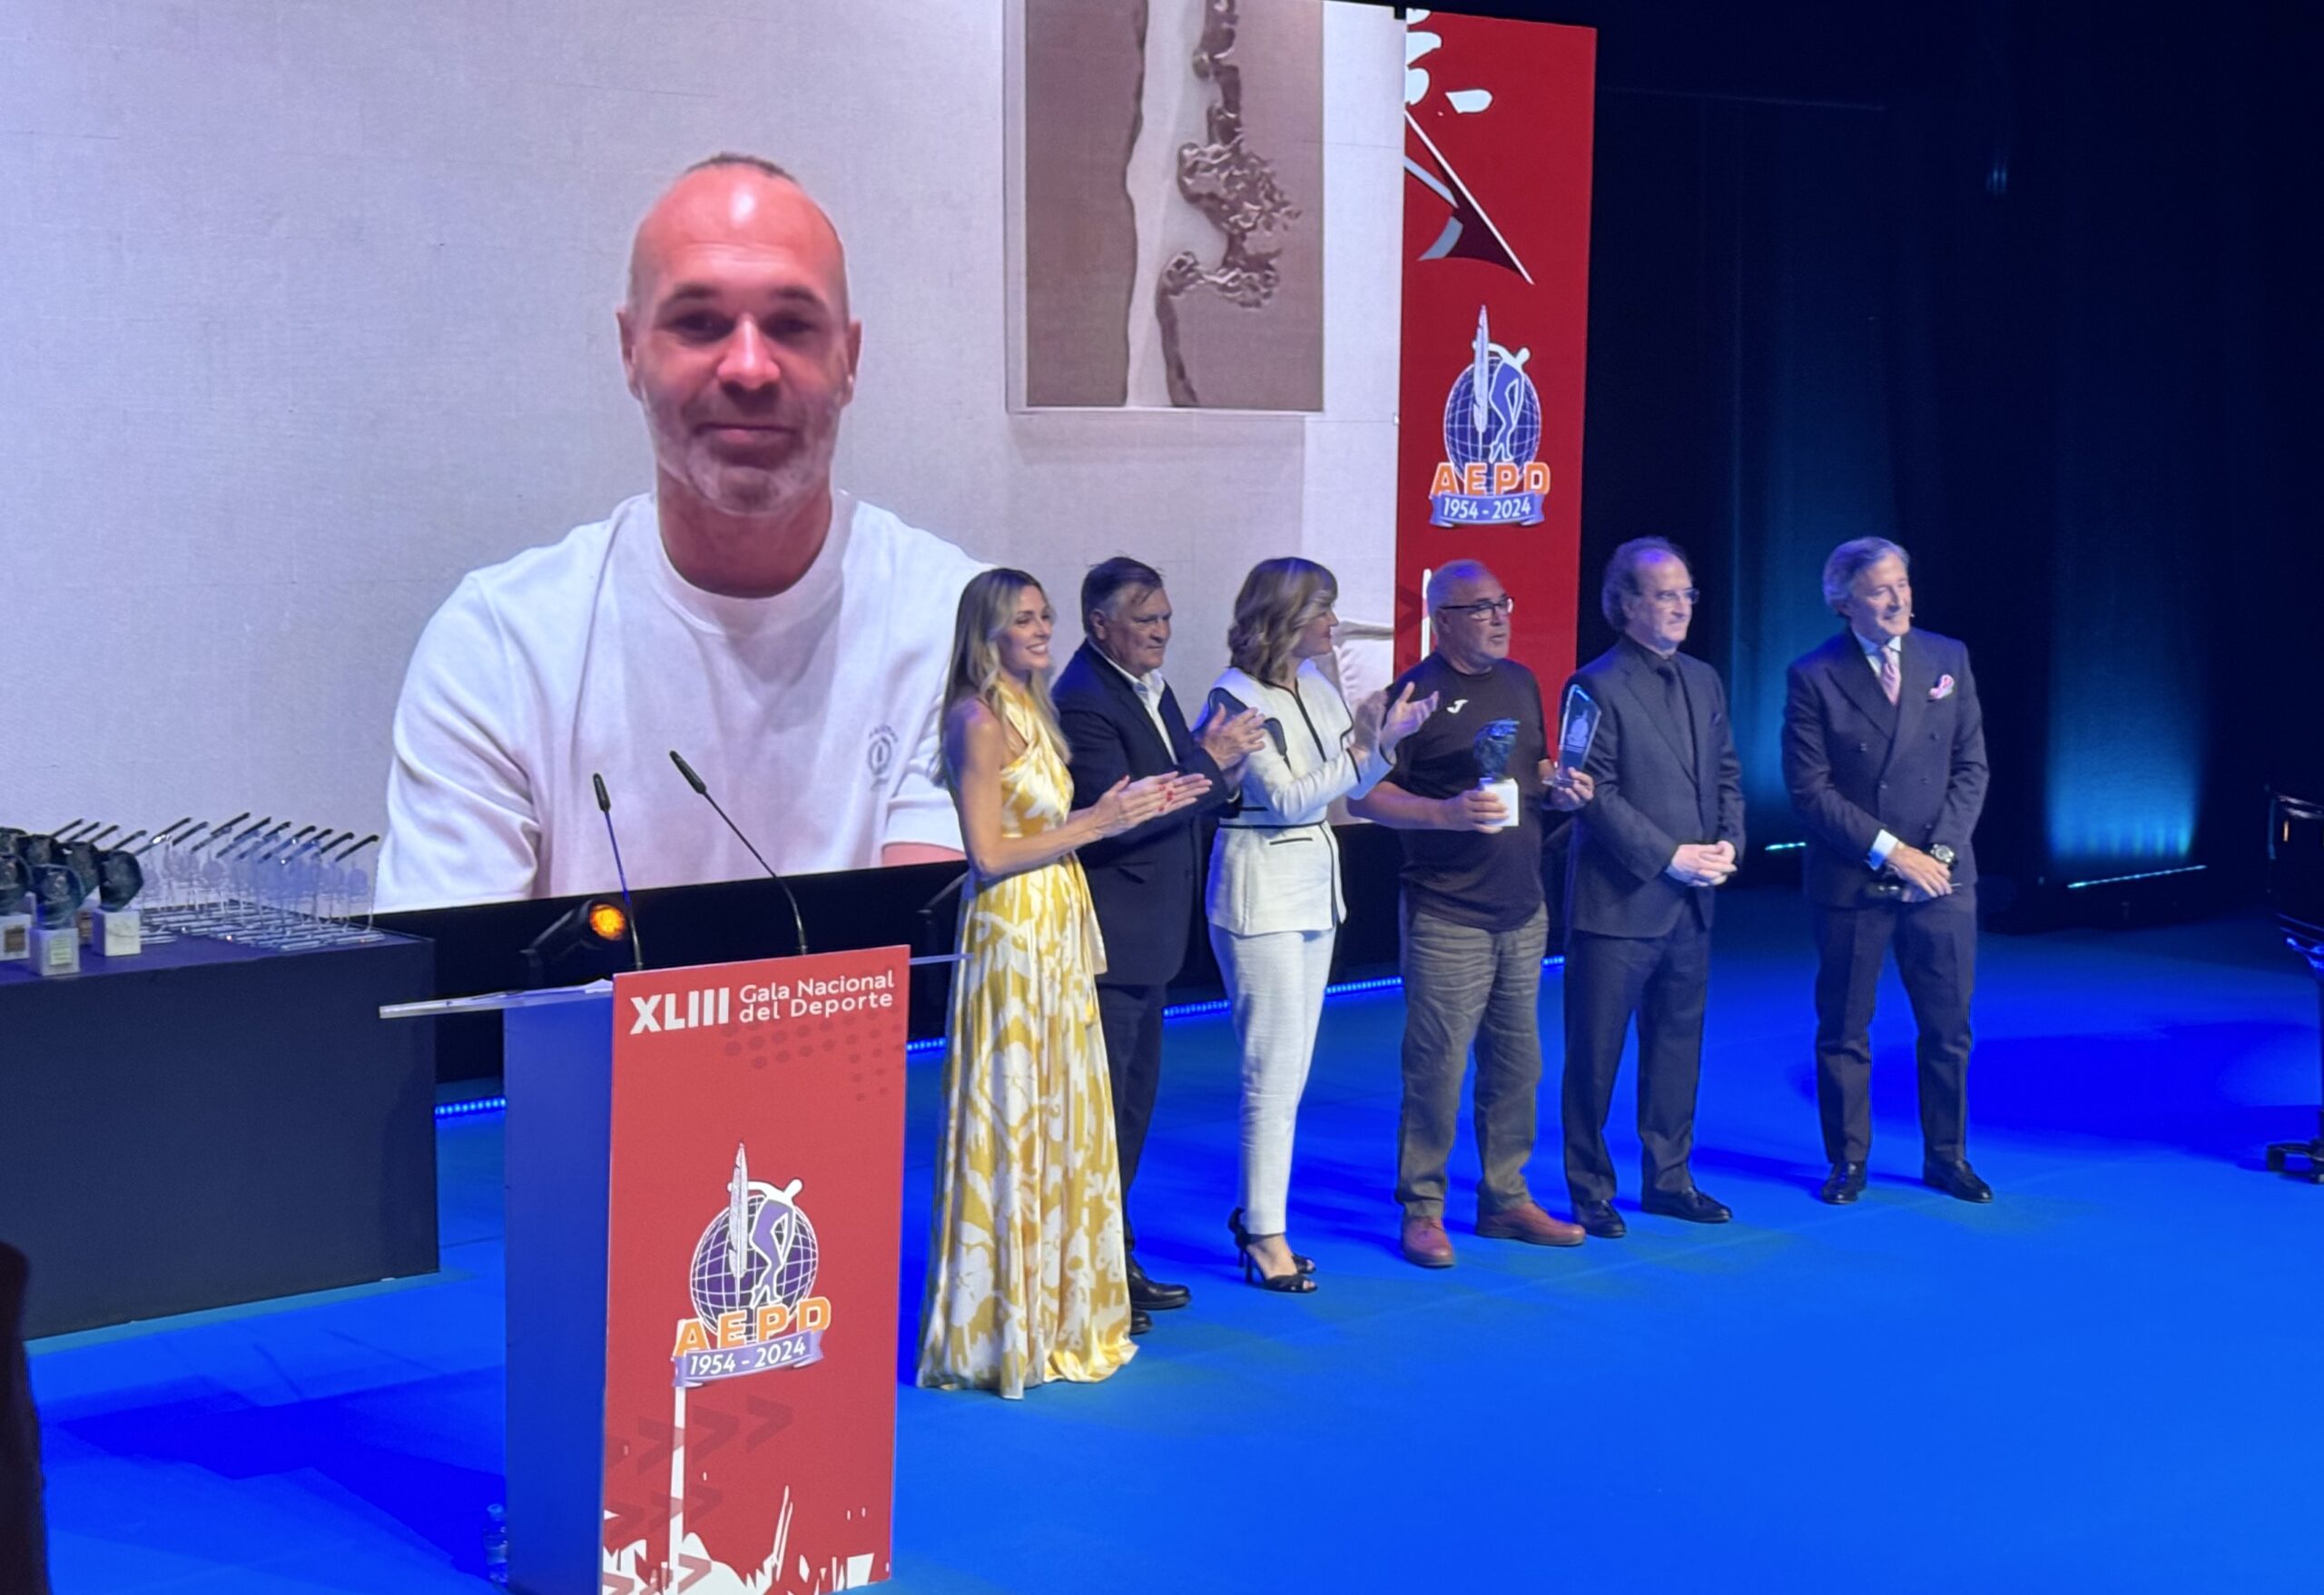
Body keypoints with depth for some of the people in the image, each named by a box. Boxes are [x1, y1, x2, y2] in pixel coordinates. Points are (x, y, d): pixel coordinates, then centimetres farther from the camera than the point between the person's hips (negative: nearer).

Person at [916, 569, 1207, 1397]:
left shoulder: (1027, 713, 14)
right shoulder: (980, 720, -14)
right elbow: (989, 854, -19)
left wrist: (1130, 806, 6)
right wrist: (1098, 821, -16)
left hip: (1056, 934, 9)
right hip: (1011, 934, -9)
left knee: (1062, 1118, 13)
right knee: (1013, 1124, -3)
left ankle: (1055, 1310, 22)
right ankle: (1004, 1329, 6)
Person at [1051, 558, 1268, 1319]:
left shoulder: (1150, 687, 11)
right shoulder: (1084, 701, -18)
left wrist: (1211, 759, -2)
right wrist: (1211, 761, -21)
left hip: (1149, 937, 10)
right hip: (1107, 941, -10)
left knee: (1132, 1106, 18)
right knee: (1098, 1112, -2)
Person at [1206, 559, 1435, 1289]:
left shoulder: (1317, 687, 8)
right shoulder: (1238, 697, -14)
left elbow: (1353, 786, 11)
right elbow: (1284, 798, -17)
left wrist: (1387, 738, -6)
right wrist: (1359, 749, -20)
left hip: (1316, 885, 8)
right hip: (1262, 893, -8)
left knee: (1288, 1070, 12)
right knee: (1274, 1074, -4)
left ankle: (1256, 1210, 23)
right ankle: (1266, 1234, 4)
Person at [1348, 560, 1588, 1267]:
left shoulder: (1519, 682, 11)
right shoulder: (1417, 693, -10)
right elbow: (1365, 795, -13)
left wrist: (1557, 787, 1)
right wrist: (1446, 813, -25)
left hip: (1522, 910, 7)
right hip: (1448, 917, -7)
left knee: (1516, 1062, 13)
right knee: (1437, 1067, -4)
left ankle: (1506, 1198, 24)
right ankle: (1421, 1210, 7)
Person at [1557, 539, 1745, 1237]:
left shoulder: (1704, 681, 12)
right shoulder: (1597, 686, -10)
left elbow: (1727, 773, 16)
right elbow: (1597, 794, -14)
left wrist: (1727, 844, -1)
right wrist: (1668, 856, -16)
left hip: (1690, 902, 7)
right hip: (1619, 899, -7)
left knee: (1677, 1046, 13)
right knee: (1595, 1054, 1)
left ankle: (1669, 1179, 23)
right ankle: (1589, 1189, 11)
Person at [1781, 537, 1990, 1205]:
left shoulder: (1949, 659, 3)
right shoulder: (1813, 677, -7)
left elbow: (1970, 767, 3)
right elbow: (1809, 791, -10)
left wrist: (1940, 852, -9)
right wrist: (1890, 852, -15)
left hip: (1939, 878, 3)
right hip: (1852, 883, -2)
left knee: (1948, 1027, 8)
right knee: (1843, 1030, 6)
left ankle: (1946, 1155, 22)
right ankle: (1848, 1160, 19)